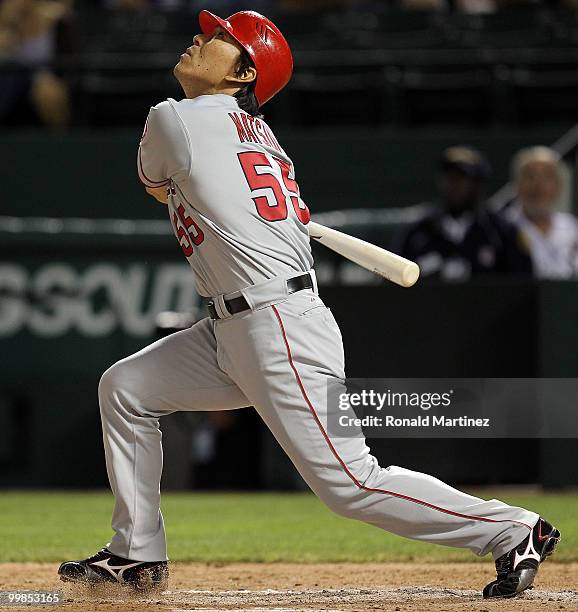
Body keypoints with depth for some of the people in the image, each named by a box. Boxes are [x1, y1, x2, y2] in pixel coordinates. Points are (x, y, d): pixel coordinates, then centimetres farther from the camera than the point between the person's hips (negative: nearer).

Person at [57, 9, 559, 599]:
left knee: (349, 482, -11)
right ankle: (137, 553, 18)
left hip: (281, 329, -10)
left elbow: (155, 184, 15)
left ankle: (513, 531, -4)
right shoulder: (257, 132, 13)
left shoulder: (172, 119, -7)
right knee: (123, 388, 13)